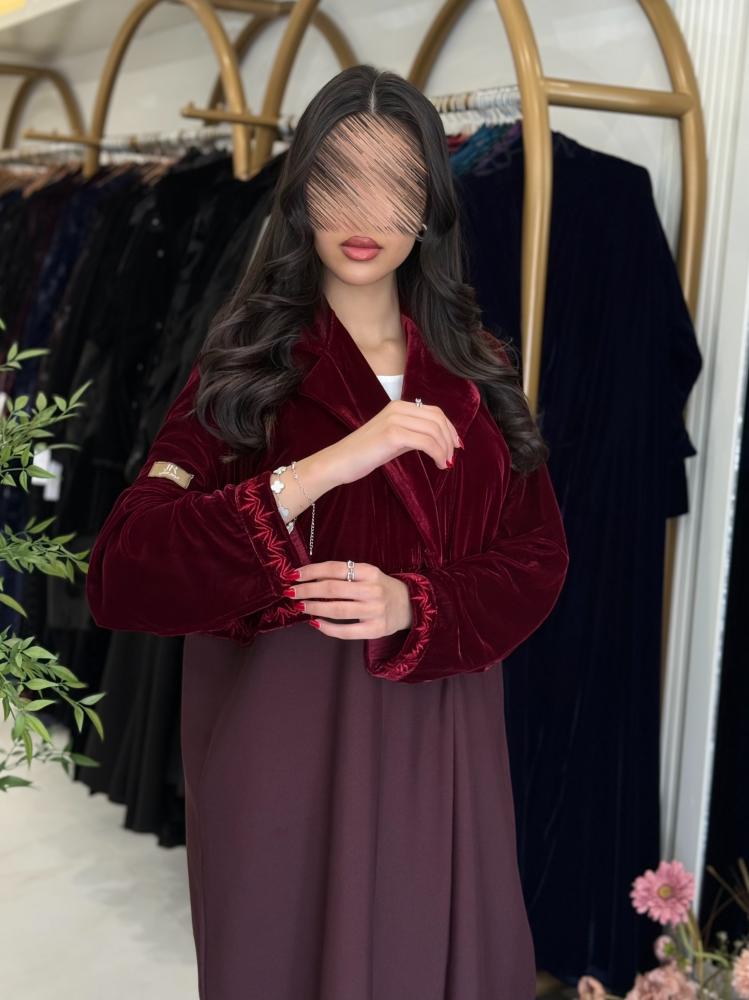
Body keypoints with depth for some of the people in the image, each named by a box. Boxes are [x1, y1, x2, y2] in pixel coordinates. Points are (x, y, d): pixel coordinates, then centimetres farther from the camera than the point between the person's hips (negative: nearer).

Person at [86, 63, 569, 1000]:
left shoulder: (478, 370, 4)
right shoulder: (245, 368, -6)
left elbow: (538, 556, 2)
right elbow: (120, 576, -18)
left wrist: (414, 609, -18)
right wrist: (323, 467, -30)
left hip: (439, 740, 3)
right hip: (286, 737, -3)